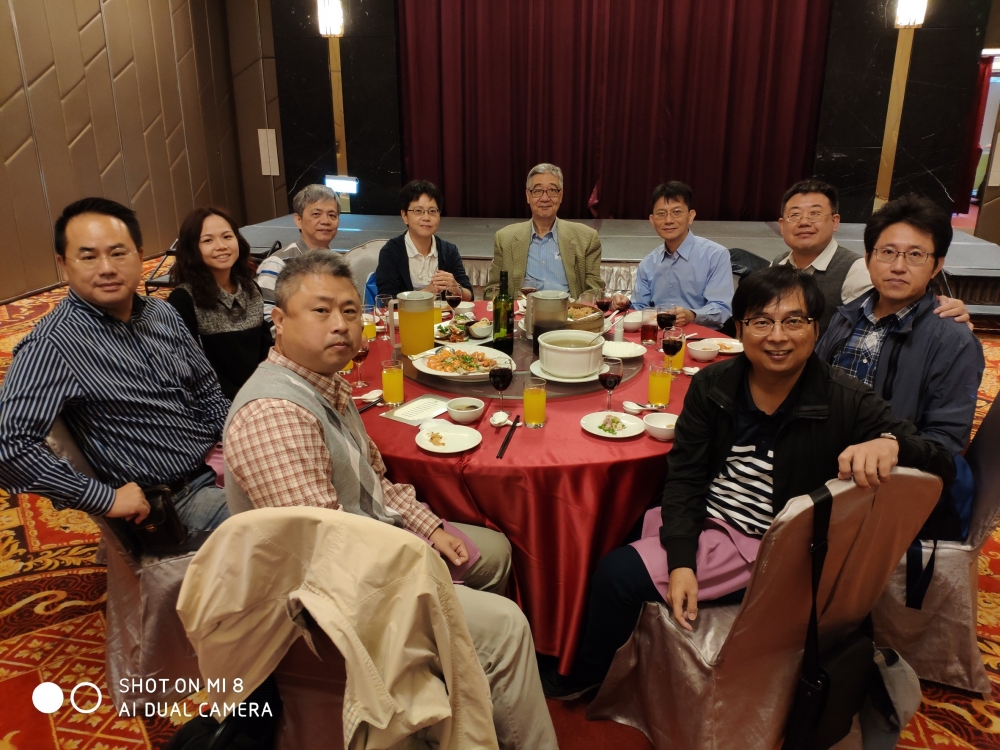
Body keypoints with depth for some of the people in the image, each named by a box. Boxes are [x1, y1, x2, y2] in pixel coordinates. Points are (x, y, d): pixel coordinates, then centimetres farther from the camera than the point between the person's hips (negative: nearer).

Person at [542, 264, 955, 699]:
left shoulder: (844, 402, -13)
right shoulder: (713, 385, -5)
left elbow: (942, 464, -14)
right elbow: (685, 475, -6)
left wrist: (889, 443, -39)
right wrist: (681, 563, -17)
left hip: (774, 550, -4)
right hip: (705, 521, 4)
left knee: (620, 575, -15)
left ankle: (584, 678, 17)